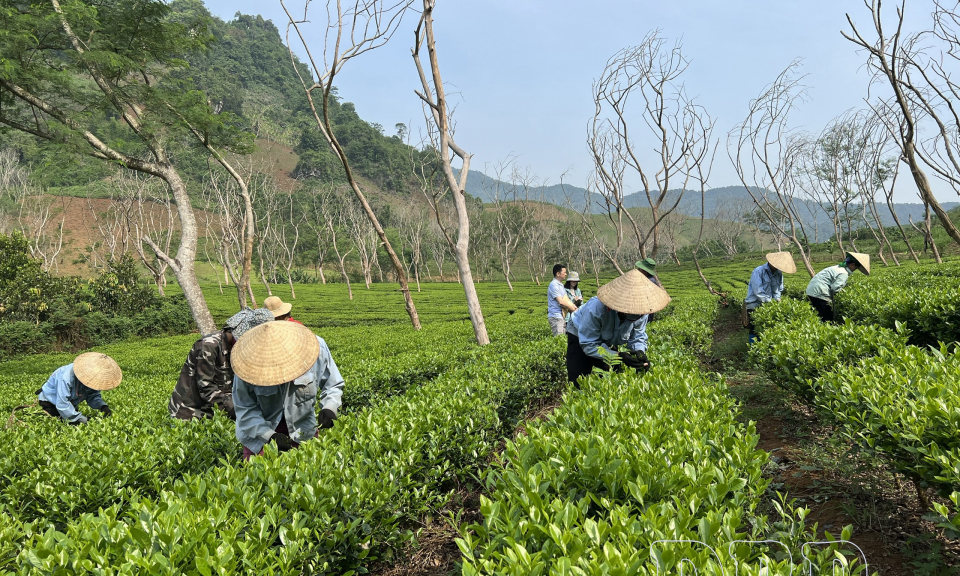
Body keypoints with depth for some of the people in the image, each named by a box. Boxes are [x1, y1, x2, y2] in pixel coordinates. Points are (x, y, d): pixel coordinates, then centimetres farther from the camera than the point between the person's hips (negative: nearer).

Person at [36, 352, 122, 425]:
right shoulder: (66, 377, -41)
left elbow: (93, 396, -11)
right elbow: (62, 405, -40)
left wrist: (103, 406, -33)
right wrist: (81, 420, -38)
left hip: (70, 404, 7)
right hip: (49, 403, -7)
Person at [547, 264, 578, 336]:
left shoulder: (561, 285, 16)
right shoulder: (554, 285, -14)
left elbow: (566, 300, 15)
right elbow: (561, 302, -18)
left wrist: (574, 307, -3)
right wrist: (574, 309, -9)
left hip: (561, 316, 9)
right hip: (555, 316, -9)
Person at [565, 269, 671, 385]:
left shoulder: (640, 311, -26)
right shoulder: (595, 310, -42)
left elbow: (638, 338, -12)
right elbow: (589, 345, -35)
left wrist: (640, 352, -36)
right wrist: (618, 356, -45)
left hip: (610, 343, 5)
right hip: (583, 337, -4)